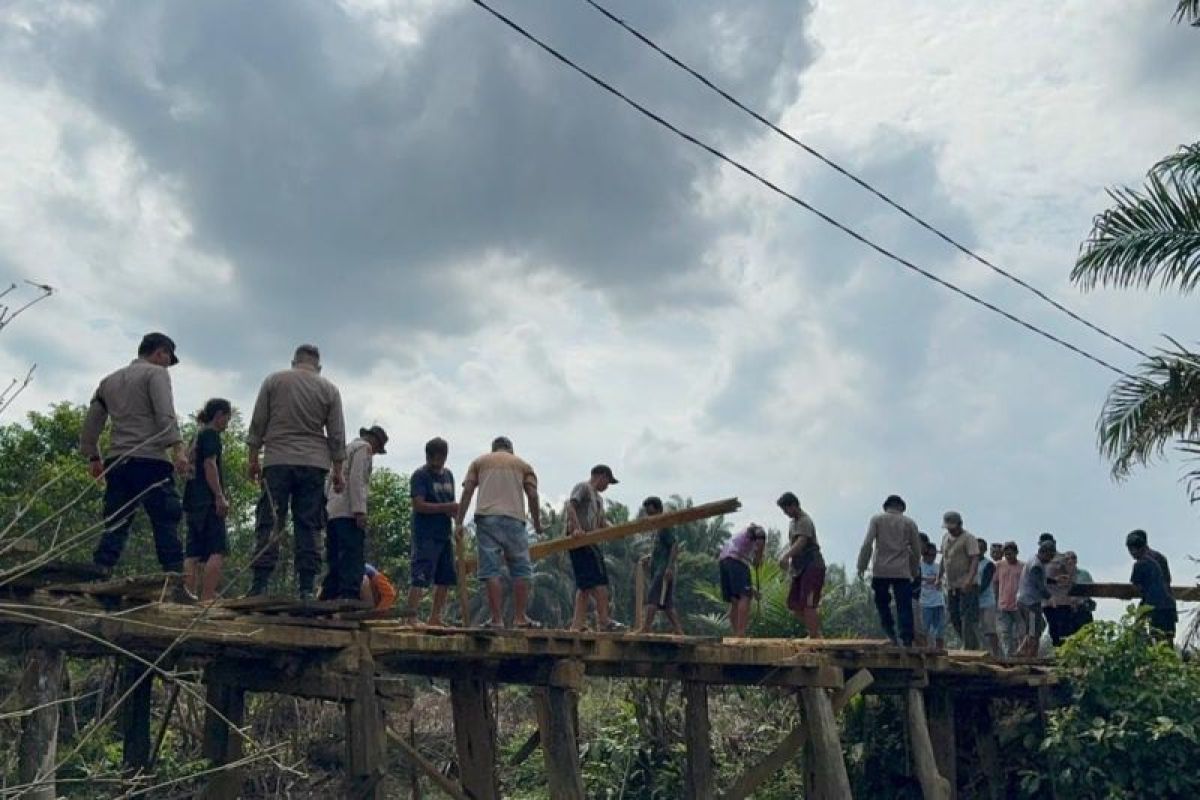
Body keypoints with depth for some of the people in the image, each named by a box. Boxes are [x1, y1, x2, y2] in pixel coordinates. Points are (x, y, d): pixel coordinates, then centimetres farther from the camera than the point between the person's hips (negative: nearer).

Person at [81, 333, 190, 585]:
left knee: (114, 527, 7)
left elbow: (91, 424, 24)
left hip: (116, 461, 6)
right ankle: (177, 587, -13)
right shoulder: (156, 373, 3)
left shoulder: (109, 381, 23)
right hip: (150, 459, -6)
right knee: (166, 524, -8)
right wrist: (177, 448, -17)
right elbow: (165, 414, -12)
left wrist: (93, 457, 30)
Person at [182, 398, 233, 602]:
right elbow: (210, 465, -14)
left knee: (194, 552, 4)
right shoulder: (211, 434, -3)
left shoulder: (198, 435, 24)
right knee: (217, 551, -13)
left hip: (193, 501, 9)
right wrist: (220, 497, -18)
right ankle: (207, 598, -21)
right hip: (208, 500, -9)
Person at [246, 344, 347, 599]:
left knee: (269, 523, -1)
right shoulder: (329, 389, 9)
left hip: (277, 462, 0)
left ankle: (259, 586, -7)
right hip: (314, 464, 1)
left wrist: (253, 459, 13)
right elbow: (337, 435, 7)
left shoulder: (273, 381, 9)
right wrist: (337, 471, 12)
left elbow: (257, 424, 7)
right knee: (307, 527, 1)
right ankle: (306, 589, -3)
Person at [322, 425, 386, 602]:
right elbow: (356, 479, -13)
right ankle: (349, 597, -23)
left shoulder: (347, 448, 29)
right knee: (354, 558, -14)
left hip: (332, 511, 9)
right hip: (348, 512, -9)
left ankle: (329, 598, 2)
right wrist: (359, 510, -18)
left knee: (335, 560, 6)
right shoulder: (364, 447, 1)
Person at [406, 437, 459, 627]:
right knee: (420, 577, -13)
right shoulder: (420, 475, -6)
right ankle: (411, 617, -15)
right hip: (426, 535, -8)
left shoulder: (448, 475, 16)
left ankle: (435, 617, 19)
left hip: (444, 534, 8)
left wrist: (456, 512, -1)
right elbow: (419, 505, -15)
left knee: (445, 578, 10)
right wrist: (447, 507, -20)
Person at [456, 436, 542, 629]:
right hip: (514, 519, 0)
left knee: (490, 570, -1)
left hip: (486, 518, 0)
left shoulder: (479, 461, 21)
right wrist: (537, 523, 15)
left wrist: (459, 522, 6)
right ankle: (520, 617, 4)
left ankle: (497, 619, -4)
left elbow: (467, 491, 8)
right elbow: (532, 495, 8)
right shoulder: (522, 464, 21)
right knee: (521, 570, 6)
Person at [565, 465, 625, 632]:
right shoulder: (583, 487, 1)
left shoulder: (598, 498, 29)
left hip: (589, 540, 10)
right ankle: (604, 620, -17)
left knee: (585, 584, 6)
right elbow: (570, 506, -15)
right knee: (598, 580, -14)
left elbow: (602, 523, 21)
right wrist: (576, 527, -28)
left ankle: (578, 623, 6)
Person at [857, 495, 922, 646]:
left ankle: (890, 632, 3)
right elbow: (916, 550, 11)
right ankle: (907, 640, -2)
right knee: (904, 607, 3)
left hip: (880, 570, -1)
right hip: (902, 572, 1)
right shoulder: (909, 523, 10)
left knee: (882, 602, 15)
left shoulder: (876, 520, 6)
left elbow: (867, 544, -5)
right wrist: (915, 571, 22)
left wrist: (862, 565, 0)